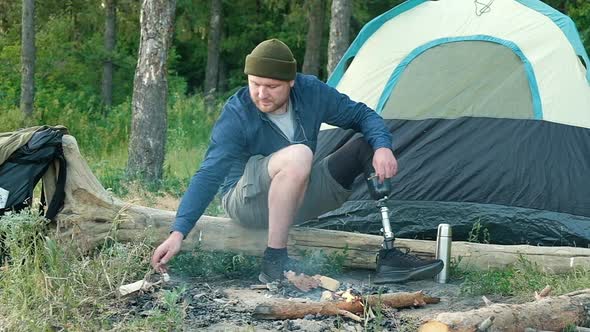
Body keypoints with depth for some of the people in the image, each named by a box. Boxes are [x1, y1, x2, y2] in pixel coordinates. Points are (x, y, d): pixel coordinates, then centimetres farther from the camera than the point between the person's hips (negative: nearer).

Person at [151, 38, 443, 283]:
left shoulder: (311, 92, -10)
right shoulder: (236, 115, -23)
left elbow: (363, 116, -1)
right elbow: (209, 175, -29)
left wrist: (382, 147, -22)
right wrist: (178, 232, -39)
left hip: (300, 198, 6)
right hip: (249, 202, -6)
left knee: (373, 145, -8)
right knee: (298, 155, -37)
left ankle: (388, 255, -13)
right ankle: (274, 263, -29)